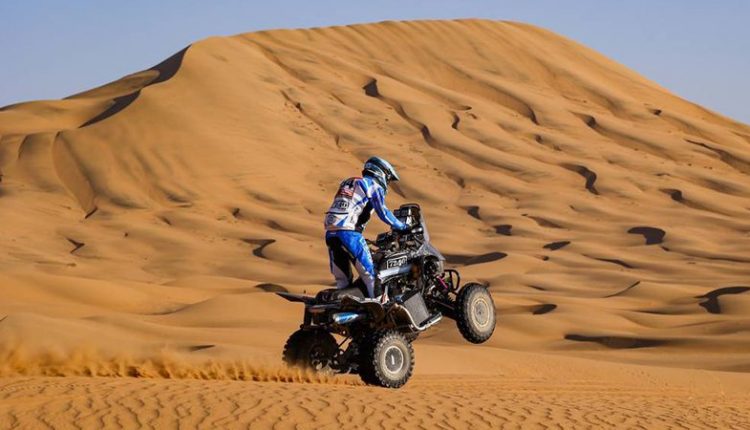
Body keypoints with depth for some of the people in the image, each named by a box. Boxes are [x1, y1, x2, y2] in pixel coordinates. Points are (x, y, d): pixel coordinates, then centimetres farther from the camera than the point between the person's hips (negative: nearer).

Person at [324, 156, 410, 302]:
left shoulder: (348, 183, 29)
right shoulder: (374, 186, 5)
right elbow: (383, 213, -3)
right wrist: (402, 227, 8)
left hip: (330, 231, 8)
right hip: (349, 232, -8)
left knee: (342, 280, 12)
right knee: (370, 274, -4)